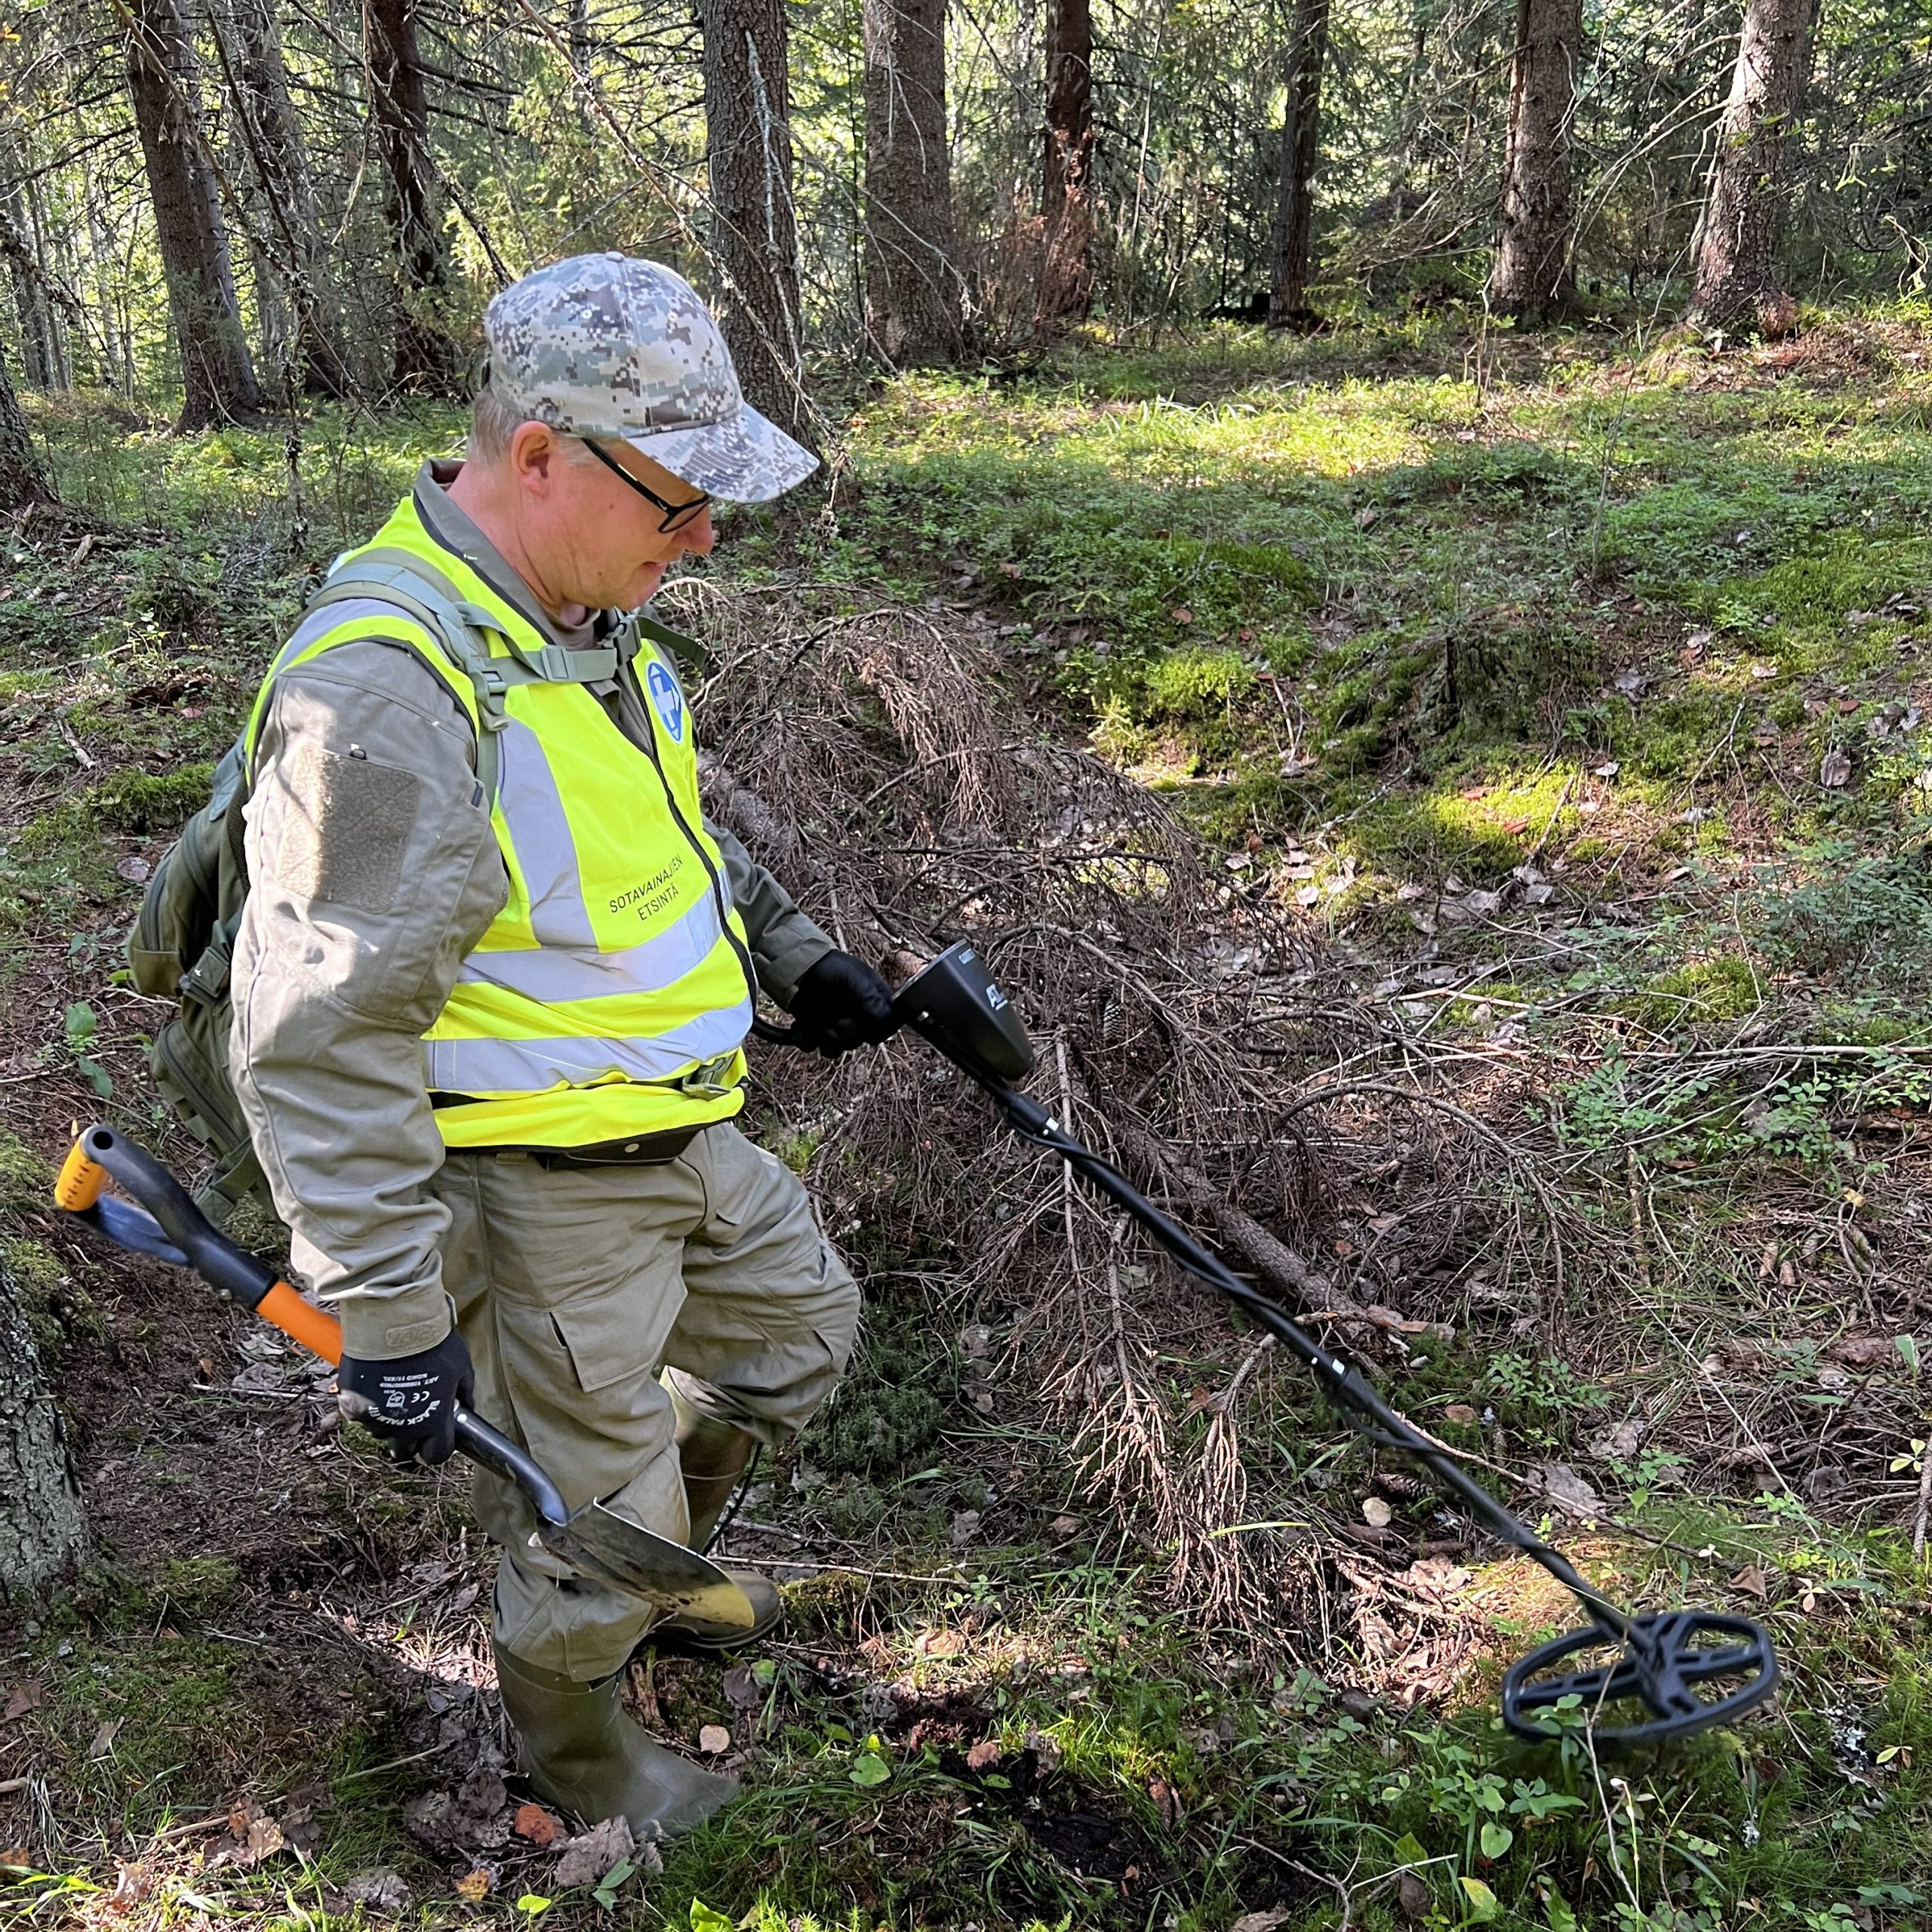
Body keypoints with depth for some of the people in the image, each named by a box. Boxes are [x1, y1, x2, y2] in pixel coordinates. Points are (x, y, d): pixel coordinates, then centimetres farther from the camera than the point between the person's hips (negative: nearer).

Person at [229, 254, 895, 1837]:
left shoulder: (591, 610, 2)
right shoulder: (387, 690, -29)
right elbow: (318, 1041, -27)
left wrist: (788, 949, 26)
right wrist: (387, 1312, -23)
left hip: (679, 1130, 9)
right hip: (539, 1195, -9)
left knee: (799, 1325, 27)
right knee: (594, 1512, 11)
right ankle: (574, 1747, 42)